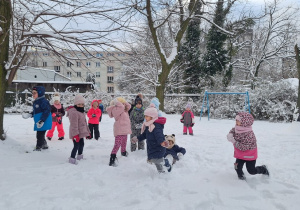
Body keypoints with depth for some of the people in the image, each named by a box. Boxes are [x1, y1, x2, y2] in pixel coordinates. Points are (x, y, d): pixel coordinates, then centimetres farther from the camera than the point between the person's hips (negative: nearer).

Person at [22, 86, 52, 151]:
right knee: (40, 135, 19)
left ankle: (38, 147, 5)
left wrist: (42, 120, -26)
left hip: (44, 123, -10)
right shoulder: (35, 102, 14)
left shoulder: (43, 101, -17)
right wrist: (29, 115, 13)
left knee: (40, 135, -4)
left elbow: (46, 111, -23)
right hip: (38, 123, 10)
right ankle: (44, 145, 34)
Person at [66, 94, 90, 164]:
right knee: (76, 145, -9)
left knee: (81, 144, 20)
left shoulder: (82, 112, 12)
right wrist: (75, 134, -26)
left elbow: (85, 123, 20)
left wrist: (87, 132, 21)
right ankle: (72, 158, 5)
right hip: (76, 133, -10)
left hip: (81, 132, 10)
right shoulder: (74, 113, -21)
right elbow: (74, 125, -25)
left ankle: (79, 155, 38)